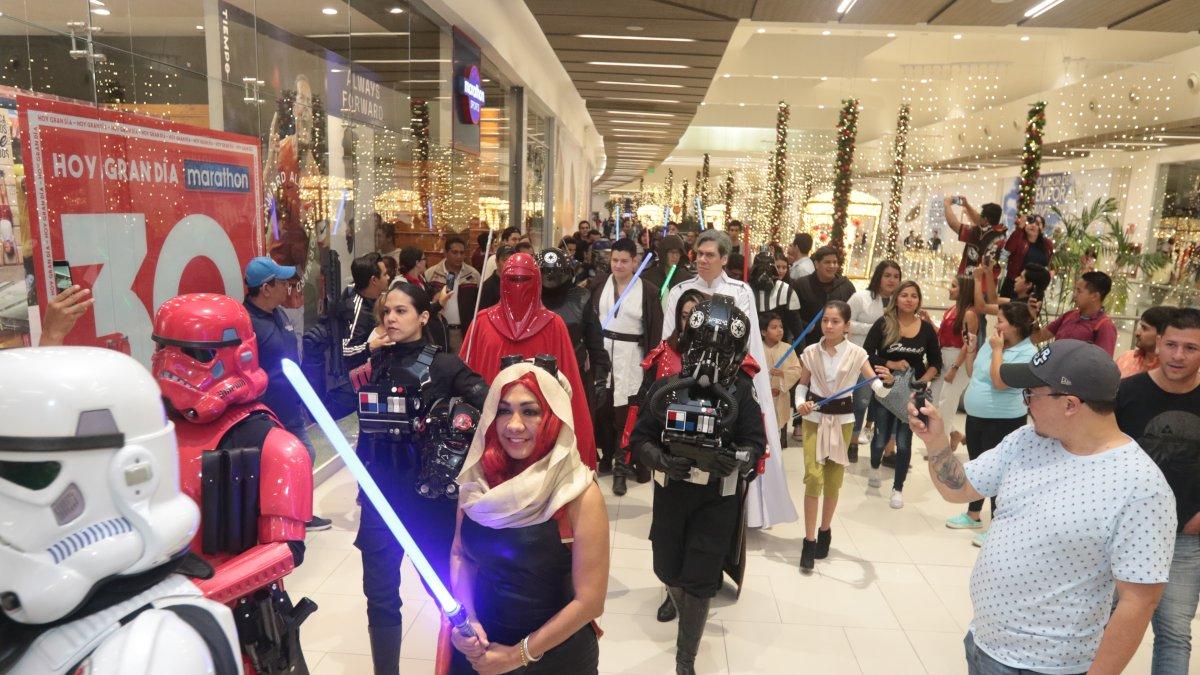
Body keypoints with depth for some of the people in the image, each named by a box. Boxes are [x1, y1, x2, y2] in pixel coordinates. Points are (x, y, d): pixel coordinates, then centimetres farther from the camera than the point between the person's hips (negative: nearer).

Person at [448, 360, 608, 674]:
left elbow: (589, 601, -18)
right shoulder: (480, 477, -8)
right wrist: (465, 618, -10)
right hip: (480, 645, 4)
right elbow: (460, 553, 5)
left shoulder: (580, 495, -21)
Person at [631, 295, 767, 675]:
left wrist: (734, 461, -28)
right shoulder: (666, 388, -8)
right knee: (667, 569, 17)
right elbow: (640, 438, -4)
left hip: (718, 500, -2)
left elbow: (755, 444, -7)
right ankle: (679, 601, 53)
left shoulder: (742, 392, -10)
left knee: (700, 581, 1)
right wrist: (661, 460, -23)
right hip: (670, 494, 2)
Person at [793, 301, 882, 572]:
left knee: (834, 479, 9)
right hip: (814, 418, 0)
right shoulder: (811, 352, -3)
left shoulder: (856, 353, -6)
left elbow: (874, 381, -10)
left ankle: (825, 531, 30)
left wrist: (883, 385, -33)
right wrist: (801, 403, -13)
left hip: (842, 419, 0)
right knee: (813, 476, -11)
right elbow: (803, 384, 6)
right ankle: (809, 540, -4)